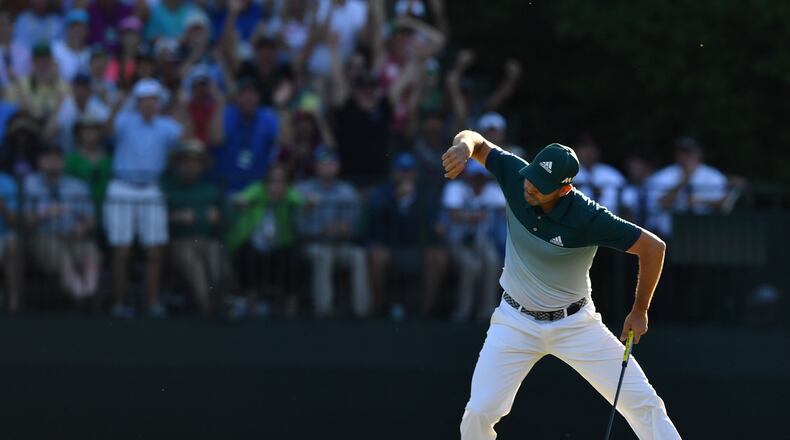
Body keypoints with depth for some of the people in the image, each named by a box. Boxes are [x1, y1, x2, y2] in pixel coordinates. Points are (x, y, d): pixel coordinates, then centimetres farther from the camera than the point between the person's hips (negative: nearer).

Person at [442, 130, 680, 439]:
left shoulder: (587, 218, -26)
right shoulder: (515, 176, -16)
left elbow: (653, 247, -19)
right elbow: (476, 141, -3)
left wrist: (639, 312, -10)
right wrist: (465, 145, -28)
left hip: (574, 324, -2)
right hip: (516, 322, 2)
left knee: (643, 402, -7)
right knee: (479, 413, -10)